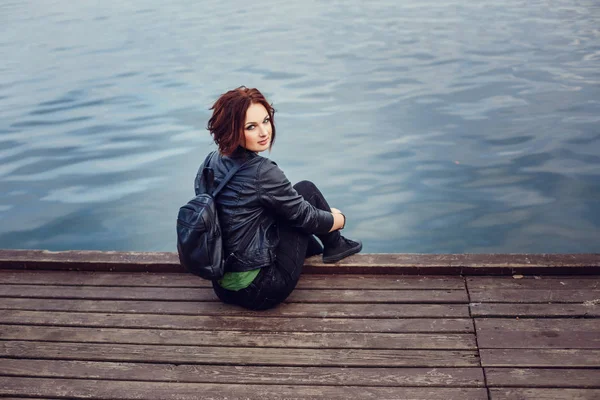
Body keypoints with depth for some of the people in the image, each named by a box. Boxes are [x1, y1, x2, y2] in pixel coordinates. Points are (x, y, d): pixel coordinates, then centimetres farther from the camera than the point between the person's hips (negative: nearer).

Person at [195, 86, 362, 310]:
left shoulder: (210, 163, 1)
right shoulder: (262, 173, -22)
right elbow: (306, 217, -9)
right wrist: (340, 218, 14)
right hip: (260, 292, -7)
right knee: (306, 191, 5)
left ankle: (316, 250, 46)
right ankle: (334, 245, 30)